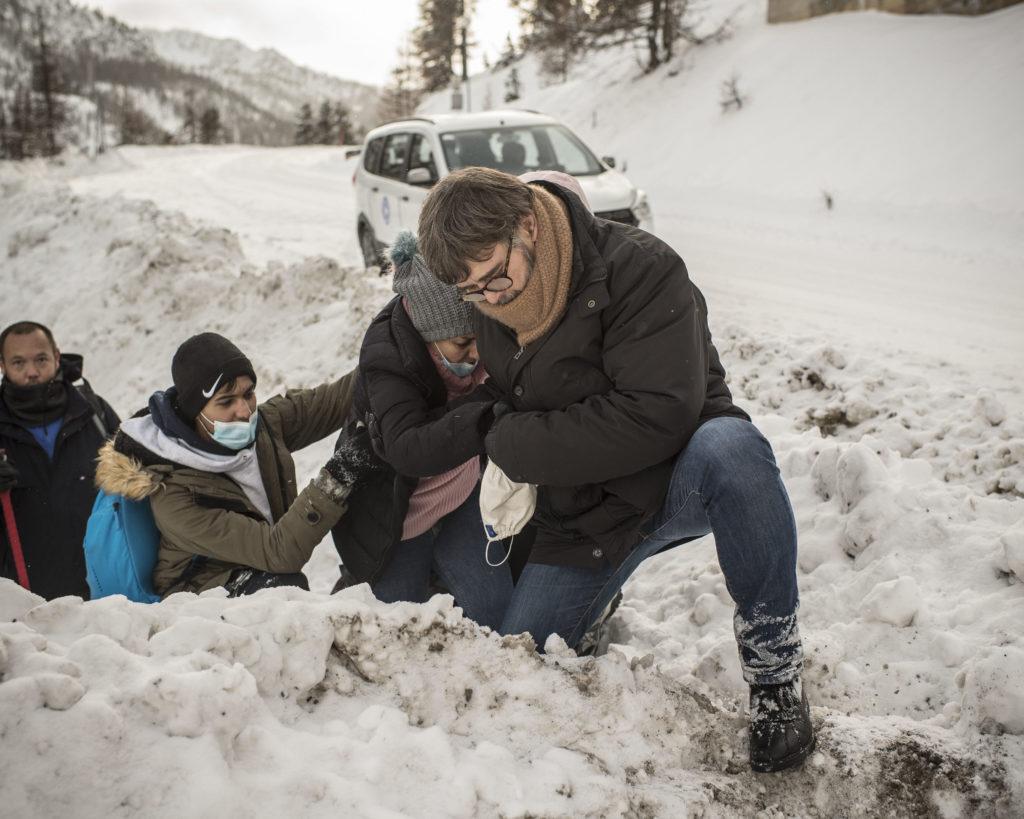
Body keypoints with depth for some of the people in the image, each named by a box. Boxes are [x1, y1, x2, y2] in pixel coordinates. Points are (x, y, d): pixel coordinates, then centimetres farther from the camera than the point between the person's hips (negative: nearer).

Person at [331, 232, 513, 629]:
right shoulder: (387, 368, -34)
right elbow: (407, 451, -49)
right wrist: (484, 419, -61)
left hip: (459, 503, 4)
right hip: (393, 519, -4)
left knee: (495, 609, -5)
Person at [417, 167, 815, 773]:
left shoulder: (640, 268, -21)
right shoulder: (488, 317, -2)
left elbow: (658, 415, -30)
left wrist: (515, 445, -23)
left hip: (676, 482, -5)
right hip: (579, 525, 5)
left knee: (729, 445, -39)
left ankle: (773, 661, -21)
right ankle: (599, 595, 30)